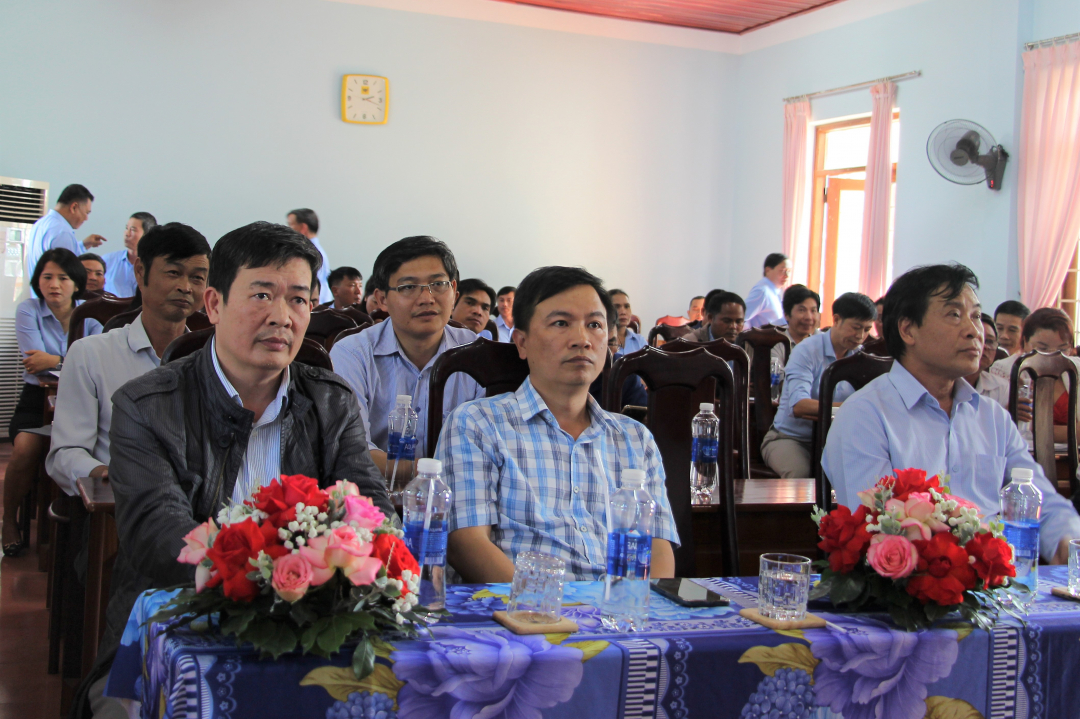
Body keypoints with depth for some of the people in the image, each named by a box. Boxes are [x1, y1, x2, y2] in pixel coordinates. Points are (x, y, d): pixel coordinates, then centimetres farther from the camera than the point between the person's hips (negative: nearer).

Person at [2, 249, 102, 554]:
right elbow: (37, 365, -8)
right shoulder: (28, 310, 3)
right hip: (37, 399, 0)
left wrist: (57, 361, -20)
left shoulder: (89, 315, 6)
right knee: (26, 448, -30)